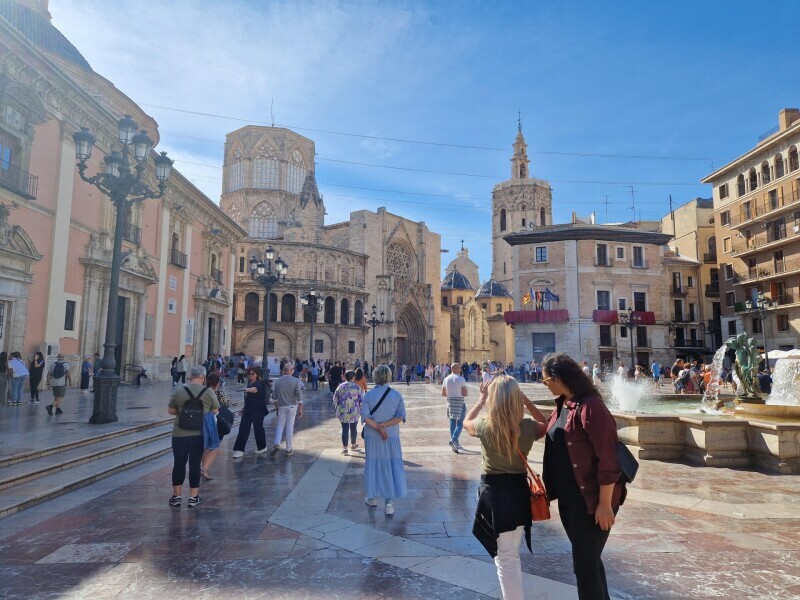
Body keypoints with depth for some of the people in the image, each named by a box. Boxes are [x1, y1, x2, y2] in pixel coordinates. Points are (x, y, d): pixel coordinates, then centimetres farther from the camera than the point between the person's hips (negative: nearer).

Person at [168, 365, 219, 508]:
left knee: (179, 463, 10)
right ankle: (193, 497, 12)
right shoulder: (209, 392, -4)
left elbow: (171, 411, 5)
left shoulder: (179, 391, -3)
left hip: (179, 434, 0)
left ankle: (177, 496, 19)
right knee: (195, 464, 6)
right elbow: (215, 412, 2)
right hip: (199, 435, 0)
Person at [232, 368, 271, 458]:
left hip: (257, 410, -8)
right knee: (243, 429, 1)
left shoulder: (259, 383, -14)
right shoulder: (249, 383, 12)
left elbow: (255, 389, -39)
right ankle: (239, 450, 3)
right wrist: (244, 408, 27)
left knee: (258, 428, 4)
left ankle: (262, 447, 23)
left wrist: (248, 389, -60)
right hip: (248, 410, 8)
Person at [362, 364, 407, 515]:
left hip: (372, 437, 0)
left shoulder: (368, 395, -7)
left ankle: (372, 498, 27)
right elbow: (401, 416, -10)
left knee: (373, 464, 14)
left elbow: (366, 416, -14)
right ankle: (388, 502, 4)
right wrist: (385, 425, -13)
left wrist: (378, 428, -12)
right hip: (392, 438, 0)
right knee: (391, 466, 6)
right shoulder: (396, 395, -5)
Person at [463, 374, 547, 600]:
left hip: (493, 493, -3)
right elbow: (546, 424, 15)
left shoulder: (485, 425, -15)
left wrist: (481, 399, 17)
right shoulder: (528, 427, -10)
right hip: (518, 491, 4)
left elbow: (466, 422, 10)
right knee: (512, 555, 24)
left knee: (505, 559, 9)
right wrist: (526, 400, 8)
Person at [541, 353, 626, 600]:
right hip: (568, 497, 9)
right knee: (587, 558, 23)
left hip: (591, 499, -9)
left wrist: (605, 504, -20)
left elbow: (607, 460, -22)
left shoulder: (590, 406, -22)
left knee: (585, 564, 2)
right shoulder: (562, 405, 6)